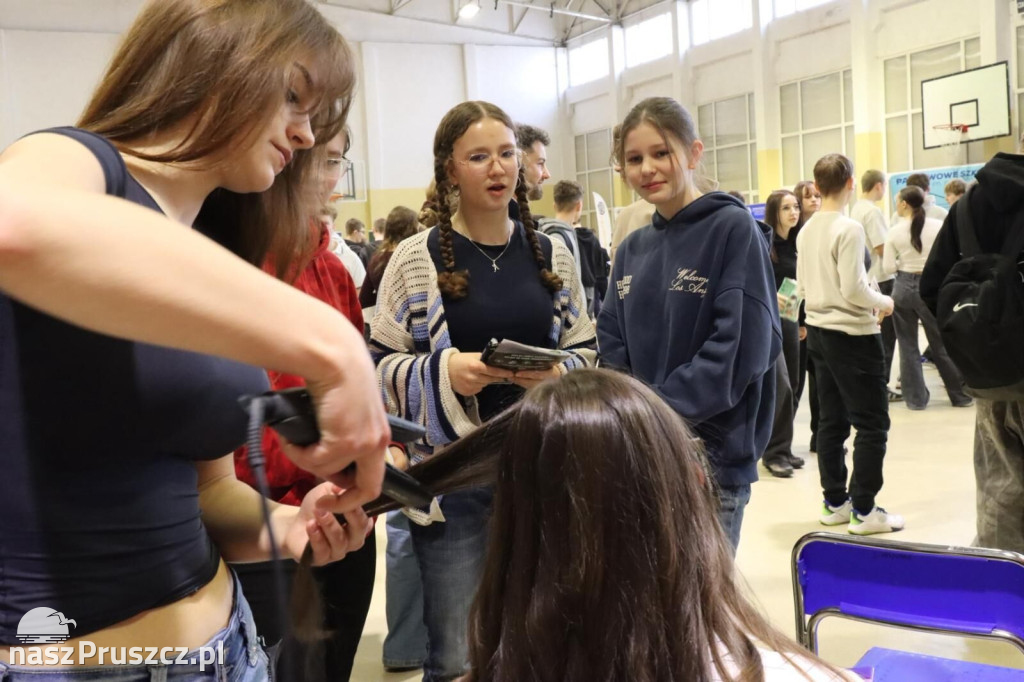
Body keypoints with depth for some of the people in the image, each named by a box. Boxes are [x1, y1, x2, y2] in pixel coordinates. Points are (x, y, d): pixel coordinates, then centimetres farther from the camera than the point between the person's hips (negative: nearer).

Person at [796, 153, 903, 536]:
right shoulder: (849, 229, -16)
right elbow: (854, 289, -20)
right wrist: (884, 302, -3)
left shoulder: (806, 231, 6)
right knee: (872, 424, 1)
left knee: (832, 420, 13)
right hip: (853, 335, -8)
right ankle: (864, 510, 3)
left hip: (818, 332, 8)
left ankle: (834, 502, 19)